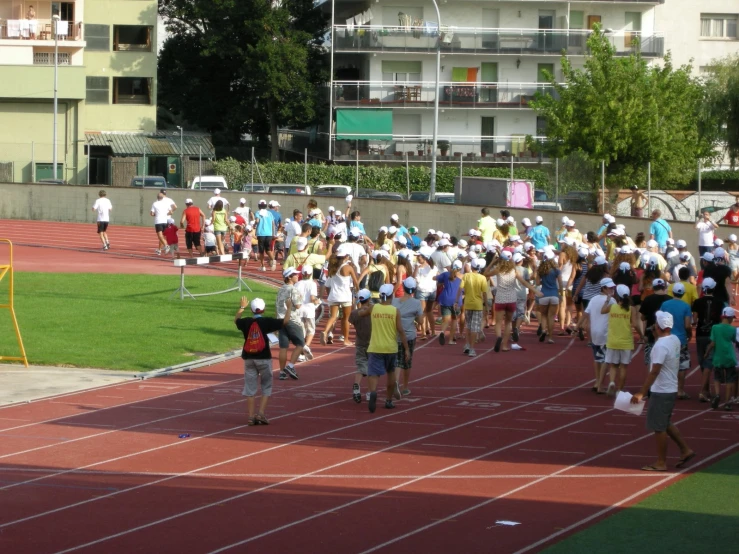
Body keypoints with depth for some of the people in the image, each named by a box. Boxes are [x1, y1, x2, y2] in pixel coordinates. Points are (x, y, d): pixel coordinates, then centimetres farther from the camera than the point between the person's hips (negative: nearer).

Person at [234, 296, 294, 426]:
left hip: (249, 358, 3)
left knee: (250, 388, 7)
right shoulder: (266, 322, -9)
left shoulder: (246, 322, 2)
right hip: (264, 358, -3)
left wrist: (242, 307, 39)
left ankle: (251, 416, 5)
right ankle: (261, 414, -4)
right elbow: (285, 321, -10)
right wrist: (289, 308, 5)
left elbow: (236, 320, 25)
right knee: (266, 387, 8)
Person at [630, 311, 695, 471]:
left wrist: (641, 393, -24)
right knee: (665, 424, 22)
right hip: (672, 389, 9)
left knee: (659, 427, 1)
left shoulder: (660, 346, -22)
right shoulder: (675, 340, 4)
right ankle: (685, 450, 24)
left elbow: (654, 372, -25)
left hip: (661, 392, -9)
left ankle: (661, 463, 8)